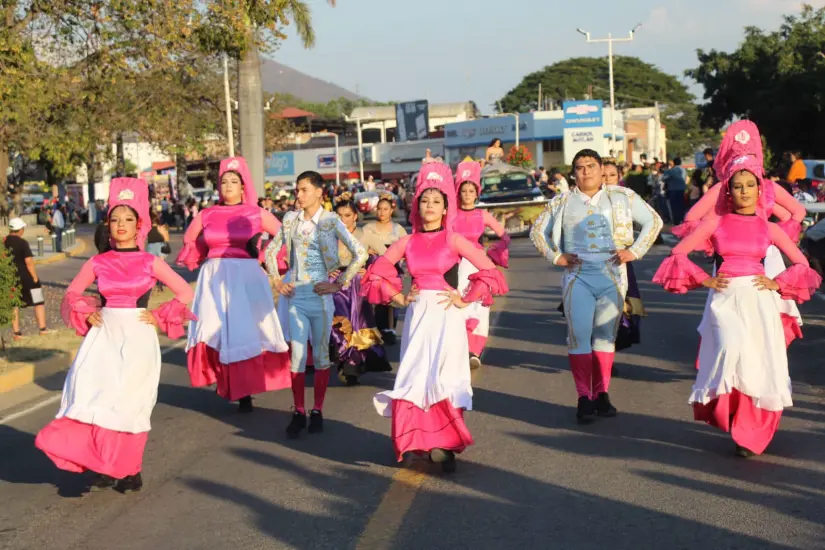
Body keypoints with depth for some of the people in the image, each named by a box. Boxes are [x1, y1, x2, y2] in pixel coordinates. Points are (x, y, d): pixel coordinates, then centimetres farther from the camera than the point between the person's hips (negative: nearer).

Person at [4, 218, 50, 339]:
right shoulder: (22, 243, -16)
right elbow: (29, 262, -19)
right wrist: (35, 278, -12)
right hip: (25, 277, -5)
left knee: (13, 305, 11)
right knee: (38, 302, 9)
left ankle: (16, 333, 10)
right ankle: (42, 329, 10)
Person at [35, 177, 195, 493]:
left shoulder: (151, 263, -1)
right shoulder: (98, 263, 4)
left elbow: (185, 292, 5)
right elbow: (72, 294, 16)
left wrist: (160, 318, -2)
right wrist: (86, 314, 0)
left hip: (138, 336, -2)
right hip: (104, 334, 2)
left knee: (129, 401, -1)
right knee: (95, 396, -10)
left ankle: (128, 470, 12)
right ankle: (102, 466, -1)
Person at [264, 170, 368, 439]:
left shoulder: (331, 221, -6)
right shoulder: (290, 220, 5)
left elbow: (360, 254, -11)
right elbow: (270, 251, 17)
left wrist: (339, 284, -10)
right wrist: (277, 280, 7)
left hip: (320, 295, -2)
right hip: (295, 295, 2)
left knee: (321, 355, 7)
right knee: (297, 355, 1)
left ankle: (317, 411, 18)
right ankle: (299, 412, 12)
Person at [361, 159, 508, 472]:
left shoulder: (454, 240, 0)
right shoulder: (408, 242, 7)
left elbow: (488, 270, -2)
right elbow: (377, 271, 13)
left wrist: (465, 301, -4)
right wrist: (398, 297, 6)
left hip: (446, 315, -3)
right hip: (417, 315, 3)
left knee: (442, 379, -6)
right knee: (416, 379, 0)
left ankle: (445, 444, 2)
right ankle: (422, 442, 12)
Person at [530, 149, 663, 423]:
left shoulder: (623, 197, 8)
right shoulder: (562, 202, 11)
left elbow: (653, 221, 11)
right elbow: (537, 230, 19)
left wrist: (634, 250, 1)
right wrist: (555, 256, 5)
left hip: (612, 276, 0)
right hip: (577, 277, 0)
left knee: (605, 336, 4)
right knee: (579, 335, -9)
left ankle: (601, 394, 12)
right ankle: (584, 398, -6)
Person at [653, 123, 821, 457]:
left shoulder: (768, 228, 8)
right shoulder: (716, 224, 5)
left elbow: (801, 263, 16)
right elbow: (679, 253, 6)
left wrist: (777, 284, 3)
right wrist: (704, 280, -1)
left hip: (758, 299, 2)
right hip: (725, 297, -1)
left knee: (759, 364, -3)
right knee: (732, 349, -26)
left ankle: (750, 434, 13)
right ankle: (721, 409, -3)